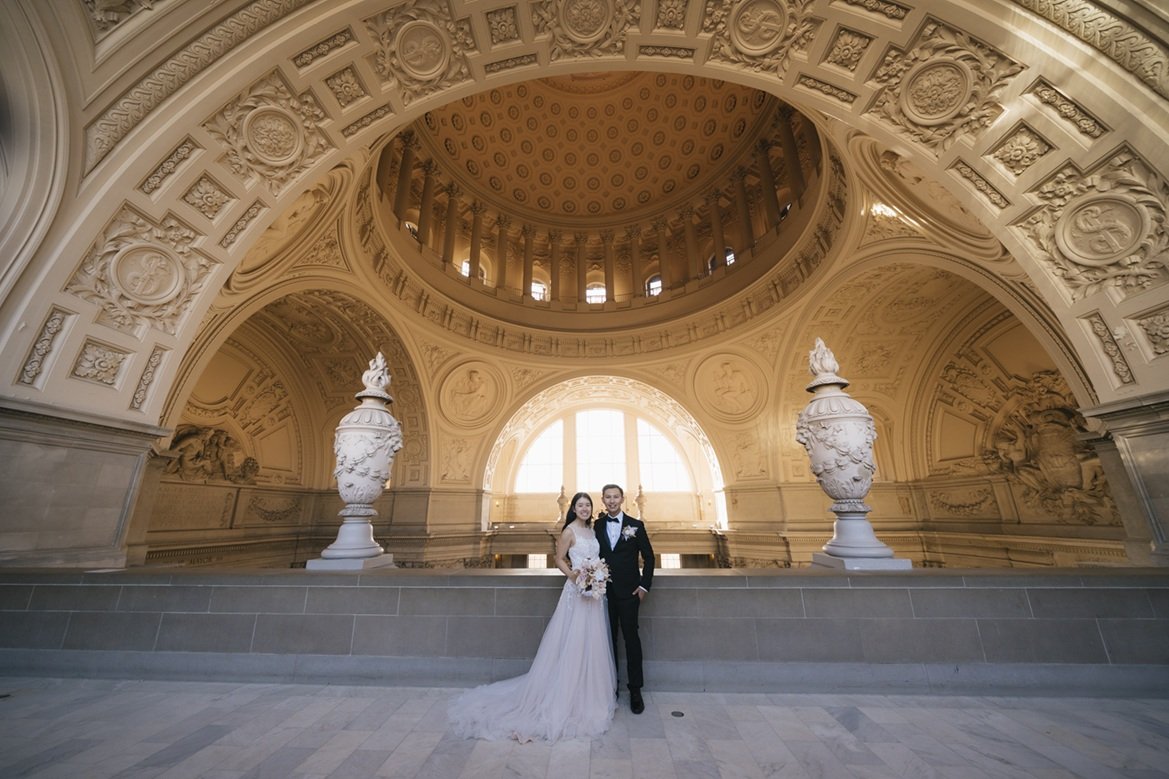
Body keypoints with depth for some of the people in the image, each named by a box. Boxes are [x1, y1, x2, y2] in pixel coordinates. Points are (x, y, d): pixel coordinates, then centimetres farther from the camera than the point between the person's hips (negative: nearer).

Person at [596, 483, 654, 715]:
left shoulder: (635, 525, -4)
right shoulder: (596, 526, 1)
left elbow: (648, 557, 0)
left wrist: (644, 586, -4)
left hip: (629, 591, -2)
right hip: (604, 591, 2)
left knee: (631, 638, 4)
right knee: (608, 639, 11)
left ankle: (635, 690, 18)